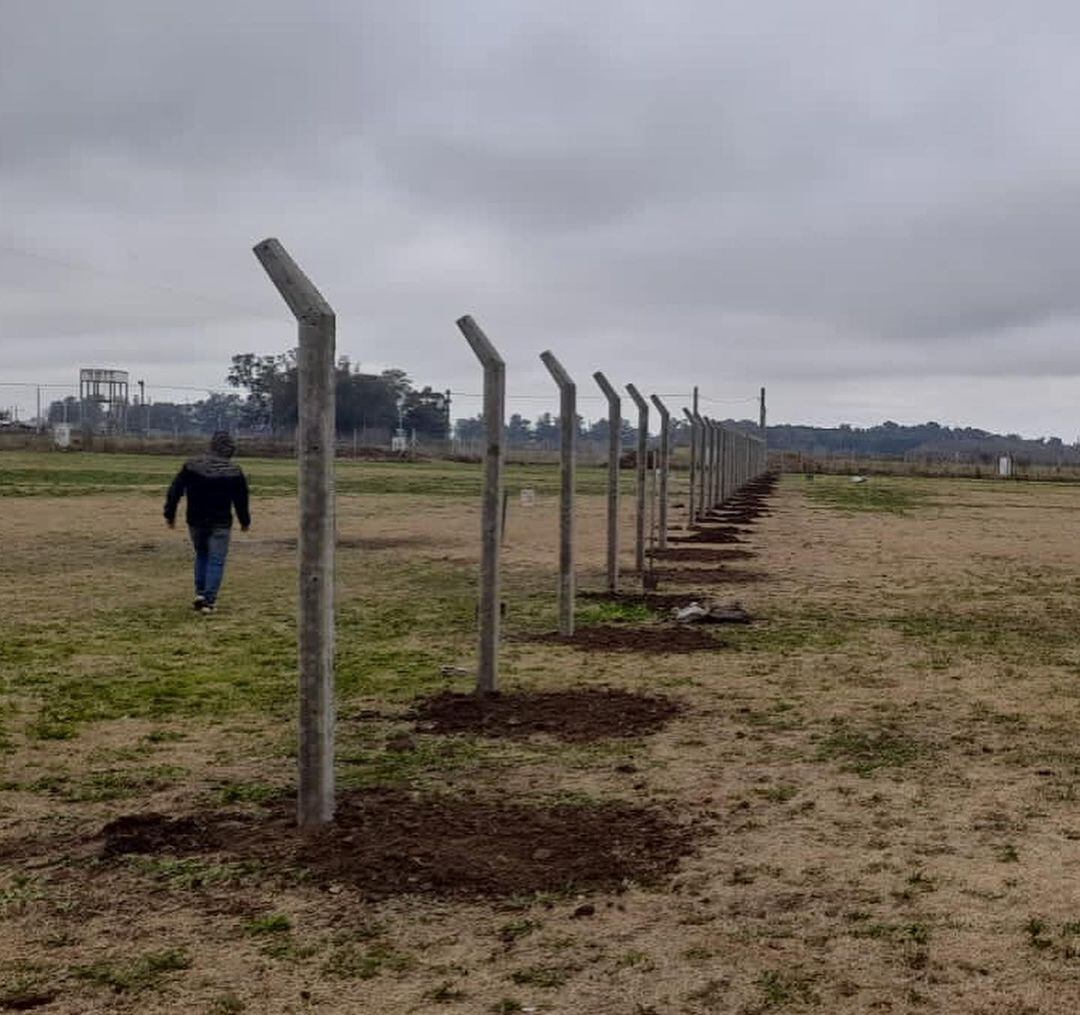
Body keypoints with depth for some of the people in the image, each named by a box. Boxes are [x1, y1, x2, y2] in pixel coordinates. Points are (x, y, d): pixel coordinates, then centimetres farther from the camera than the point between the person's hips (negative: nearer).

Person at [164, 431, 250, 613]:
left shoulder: (191, 466, -1)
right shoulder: (234, 471, -6)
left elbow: (174, 492, 0)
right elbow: (241, 500, 0)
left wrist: (169, 514, 10)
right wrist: (245, 521, 15)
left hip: (196, 522, 3)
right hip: (220, 524, -3)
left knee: (201, 556, 22)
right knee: (216, 562, 2)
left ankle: (200, 593, 12)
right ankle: (209, 601, -4)